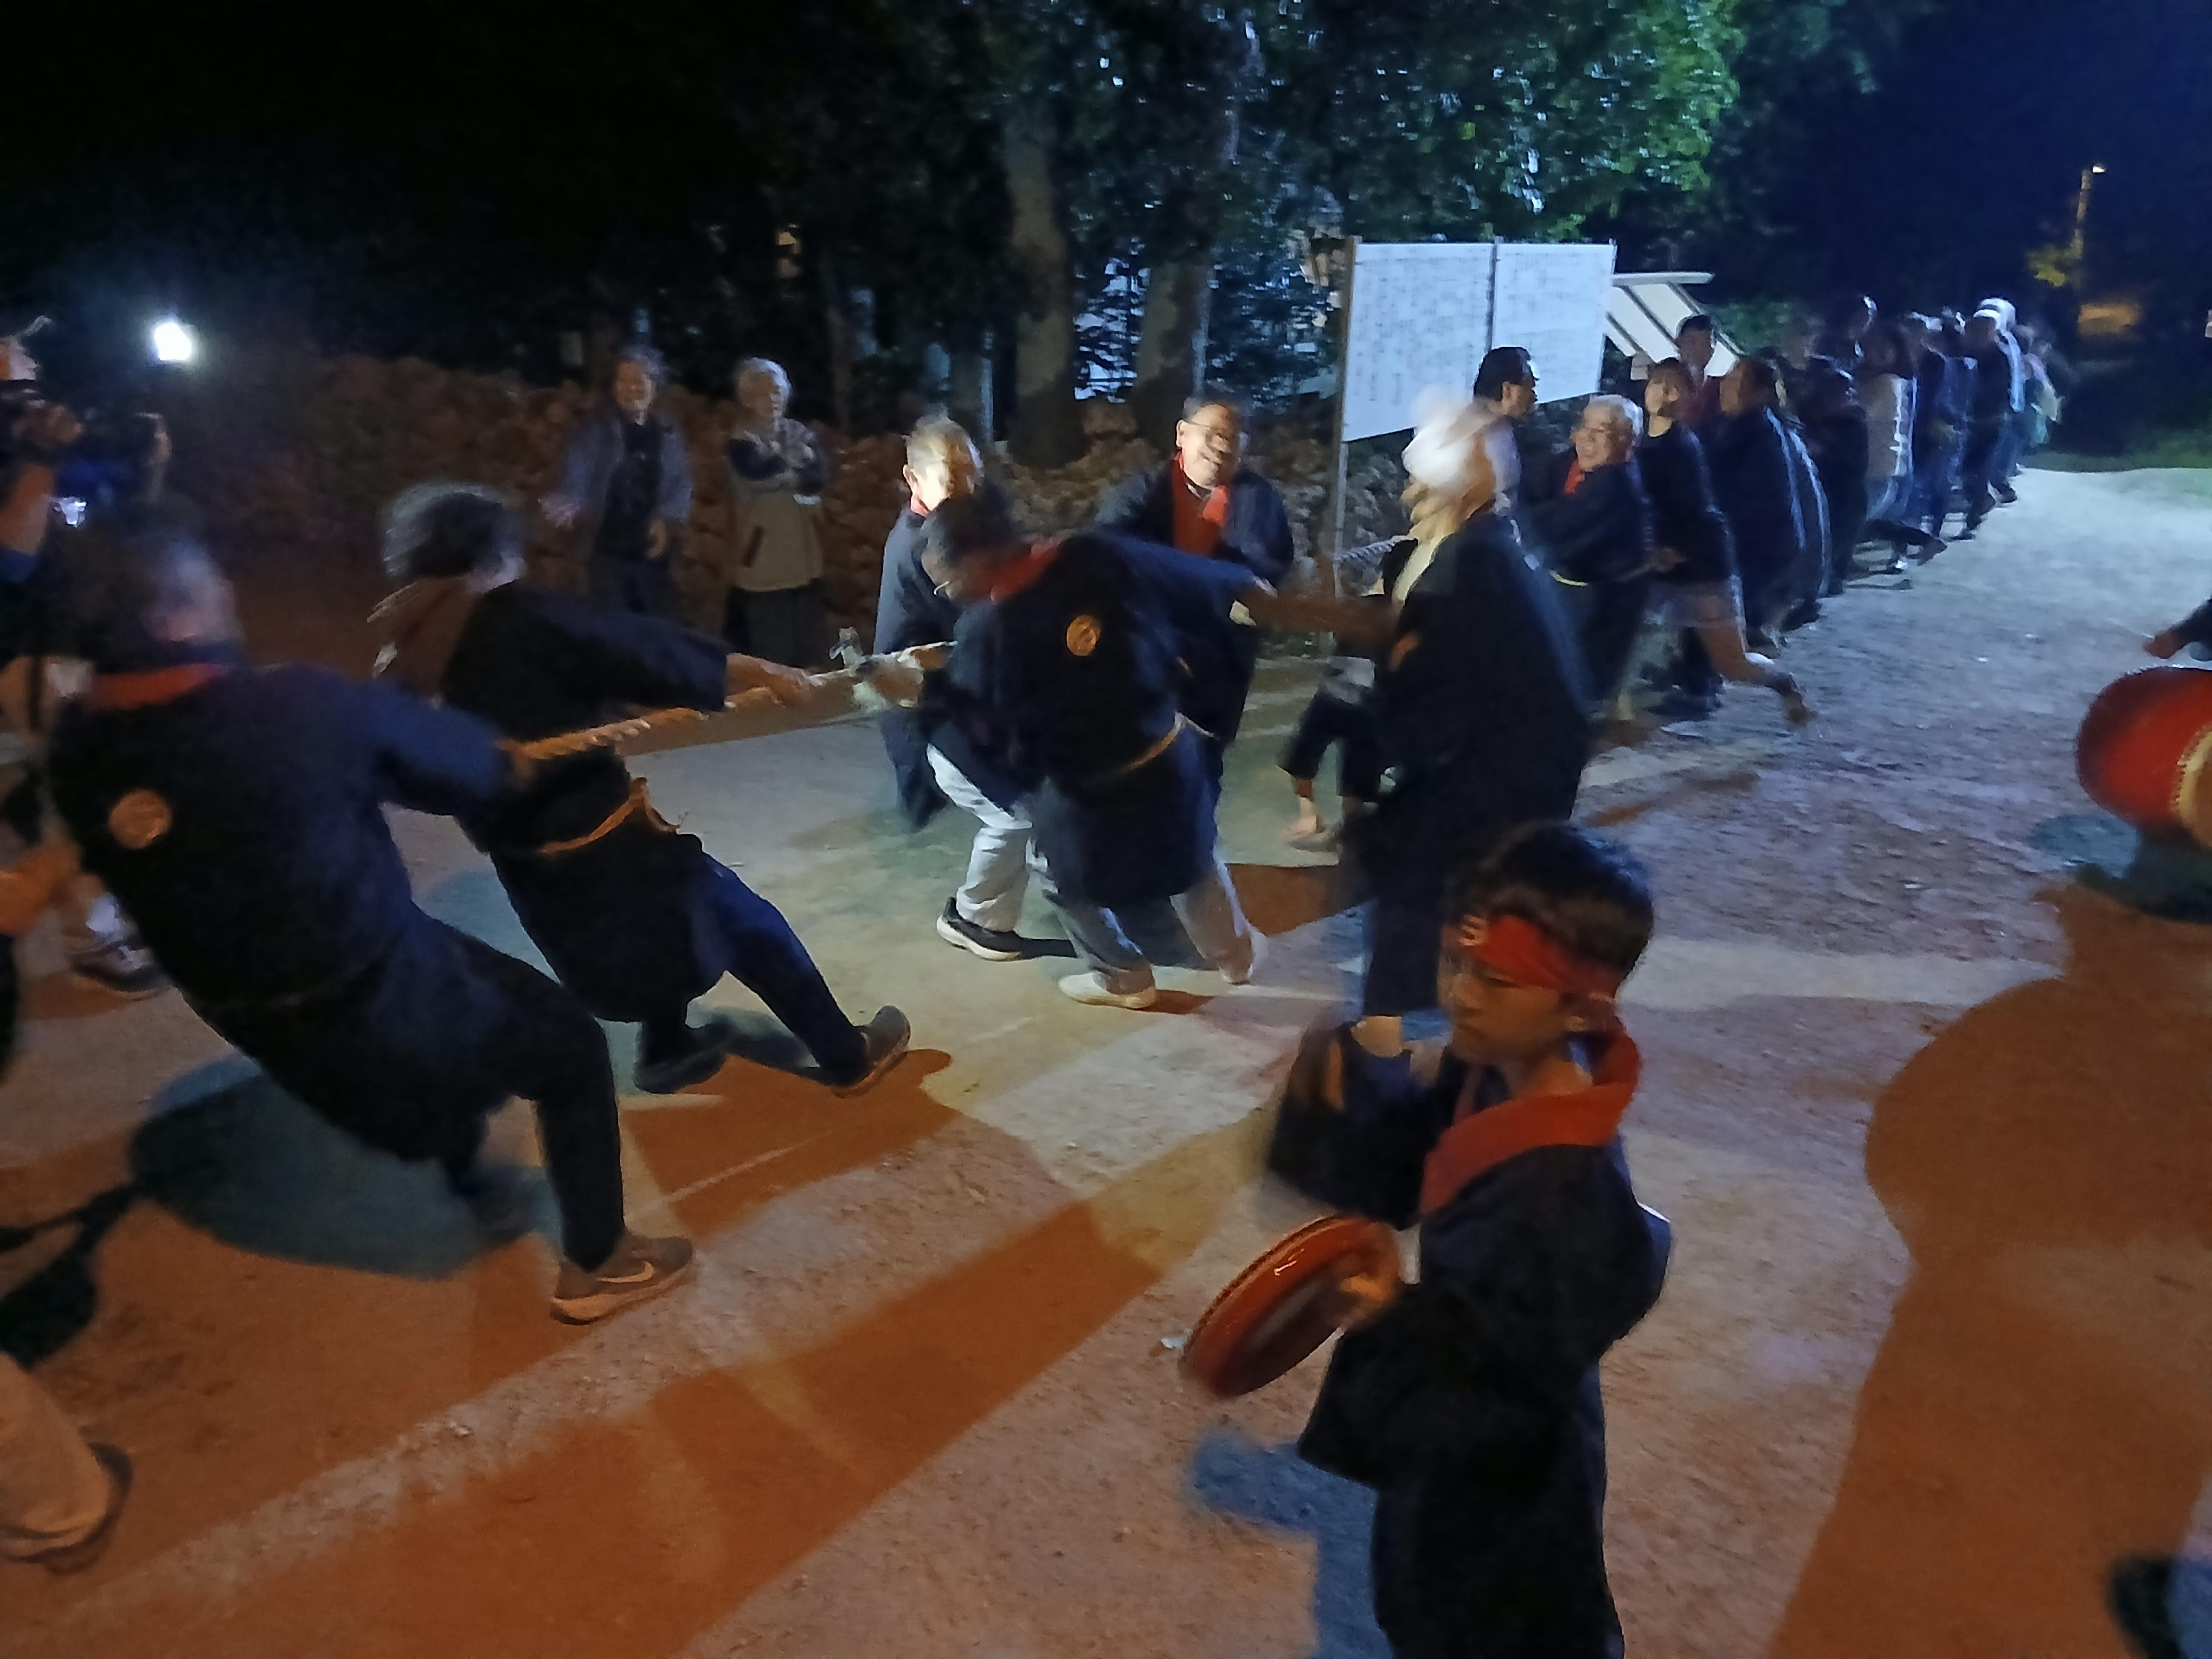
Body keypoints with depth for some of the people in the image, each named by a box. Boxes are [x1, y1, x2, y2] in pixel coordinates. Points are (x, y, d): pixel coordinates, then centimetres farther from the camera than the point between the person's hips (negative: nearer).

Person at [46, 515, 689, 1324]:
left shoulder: (78, 748, -10)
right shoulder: (303, 708, -28)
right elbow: (469, 766, -13)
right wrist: (517, 759, 12)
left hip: (252, 1018, 7)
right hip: (374, 1008, -7)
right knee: (571, 1047, 14)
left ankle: (477, 1187, 53)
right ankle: (594, 1266, 27)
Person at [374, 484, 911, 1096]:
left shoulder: (404, 671, 3)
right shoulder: (516, 619, -15)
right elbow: (645, 649, -12)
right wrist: (763, 672, -3)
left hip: (532, 873, 7)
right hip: (605, 837, -7)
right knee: (751, 926, 10)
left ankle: (668, 1048, 48)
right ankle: (849, 1056, 21)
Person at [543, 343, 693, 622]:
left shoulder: (667, 432, 5)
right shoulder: (595, 428, -6)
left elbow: (682, 483, 8)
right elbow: (575, 477, -17)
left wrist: (667, 520, -9)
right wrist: (568, 505, -38)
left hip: (654, 551, 3)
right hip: (608, 549, -3)